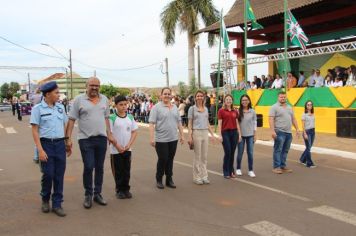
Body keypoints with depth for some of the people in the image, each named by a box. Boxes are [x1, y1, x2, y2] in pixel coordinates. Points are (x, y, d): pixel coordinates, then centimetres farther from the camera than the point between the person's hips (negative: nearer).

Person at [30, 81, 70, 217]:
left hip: (60, 144, 4)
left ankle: (57, 204, 16)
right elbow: (35, 131, -7)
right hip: (46, 144, -4)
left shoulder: (60, 107, 8)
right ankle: (45, 200, 27)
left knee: (59, 175, 5)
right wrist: (40, 150, -14)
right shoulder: (38, 108, -5)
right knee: (48, 174, 0)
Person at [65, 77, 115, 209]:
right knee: (88, 167, -4)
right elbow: (71, 120, -5)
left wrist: (109, 135, 9)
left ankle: (97, 193, 24)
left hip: (102, 138, 4)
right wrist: (68, 138, -10)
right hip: (85, 139, -4)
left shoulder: (104, 100, 9)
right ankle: (88, 195, 16)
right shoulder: (79, 100, -4)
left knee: (99, 167, 10)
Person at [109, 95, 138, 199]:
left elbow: (134, 132, 6)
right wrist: (117, 146, -13)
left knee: (126, 170, 10)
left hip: (127, 149, 4)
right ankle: (119, 190, 17)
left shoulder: (130, 117, 4)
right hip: (116, 150, -4)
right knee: (118, 171, 6)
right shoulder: (112, 118, -9)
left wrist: (129, 145, -6)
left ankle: (126, 189, 21)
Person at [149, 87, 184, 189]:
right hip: (161, 139, -5)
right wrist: (152, 138, -17)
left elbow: (179, 122, 16)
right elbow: (152, 123, -11)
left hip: (173, 139, 5)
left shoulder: (175, 107, 12)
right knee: (162, 160, 2)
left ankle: (169, 180, 22)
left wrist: (181, 135, 12)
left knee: (170, 159, 11)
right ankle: (159, 180, 20)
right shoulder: (156, 107, -6)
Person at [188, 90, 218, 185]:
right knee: (197, 156, 0)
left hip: (205, 133, 5)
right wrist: (189, 136, -11)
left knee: (204, 156, 7)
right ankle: (196, 177, 9)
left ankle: (204, 176, 15)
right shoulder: (192, 108, 0)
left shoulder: (206, 109, 13)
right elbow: (190, 123, -2)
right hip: (196, 132, -4)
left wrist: (212, 134, 13)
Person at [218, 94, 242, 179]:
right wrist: (220, 135, -10)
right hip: (225, 133, -4)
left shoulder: (235, 111, 11)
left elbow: (237, 123, 13)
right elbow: (219, 124, -4)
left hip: (234, 132, 4)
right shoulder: (221, 111, -1)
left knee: (232, 153, 7)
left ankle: (231, 171, 18)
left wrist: (239, 134, 8)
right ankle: (226, 172, 6)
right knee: (227, 152, -5)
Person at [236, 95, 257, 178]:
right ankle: (238, 169, 24)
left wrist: (255, 135, 4)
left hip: (250, 135, 1)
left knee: (250, 153, 3)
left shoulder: (252, 111, 2)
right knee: (240, 153, 7)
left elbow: (254, 123, 6)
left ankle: (251, 170, 13)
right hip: (241, 135, -1)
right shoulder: (238, 111, -4)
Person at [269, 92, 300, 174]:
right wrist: (272, 131, -20)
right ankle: (276, 167, 1)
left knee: (285, 150, 10)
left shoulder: (289, 107, 17)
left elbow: (293, 119, 20)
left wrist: (297, 129, 12)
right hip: (280, 132, -7)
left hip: (289, 132, 7)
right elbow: (271, 119, -12)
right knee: (278, 150, -4)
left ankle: (283, 166, 18)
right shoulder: (274, 107, -4)